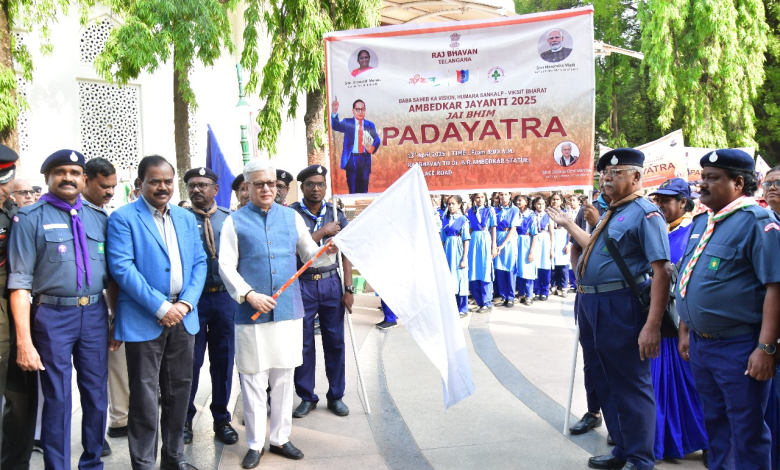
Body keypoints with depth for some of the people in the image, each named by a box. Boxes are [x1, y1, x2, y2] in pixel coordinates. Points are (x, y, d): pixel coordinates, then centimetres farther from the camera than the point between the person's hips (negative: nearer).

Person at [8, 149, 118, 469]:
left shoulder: (99, 218, 8)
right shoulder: (30, 218, -3)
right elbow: (20, 282, -8)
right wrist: (23, 341, -13)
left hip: (95, 314, 4)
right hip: (52, 315, -4)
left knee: (97, 396, 13)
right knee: (57, 399, 5)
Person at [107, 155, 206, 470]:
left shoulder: (186, 218, 12)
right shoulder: (123, 218, -4)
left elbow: (199, 263, 9)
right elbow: (122, 267, -13)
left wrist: (185, 303, -6)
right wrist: (160, 307, -17)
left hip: (183, 317, 5)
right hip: (144, 319, -5)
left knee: (179, 391, 13)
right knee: (145, 397, 2)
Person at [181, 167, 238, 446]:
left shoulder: (229, 219, 8)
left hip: (225, 297, 2)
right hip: (192, 298, -2)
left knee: (223, 360, 10)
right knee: (190, 361, 5)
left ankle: (221, 418, 25)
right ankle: (185, 418, 23)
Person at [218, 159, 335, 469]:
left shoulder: (292, 217, 10)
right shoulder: (235, 222, 2)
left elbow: (309, 255, 13)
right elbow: (226, 266, -5)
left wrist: (330, 252, -8)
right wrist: (248, 295, -18)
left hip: (289, 310, 3)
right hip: (252, 314, -3)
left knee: (283, 378, 11)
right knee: (254, 380, 4)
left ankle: (280, 438, 25)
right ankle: (255, 445, 17)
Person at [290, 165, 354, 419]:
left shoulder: (336, 214, 6)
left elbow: (346, 253, 5)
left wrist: (349, 288, -1)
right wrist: (324, 232, -13)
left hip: (331, 283, 2)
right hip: (301, 284, -2)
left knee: (335, 341, 6)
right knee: (303, 344, 6)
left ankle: (336, 395, 20)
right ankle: (306, 397, 20)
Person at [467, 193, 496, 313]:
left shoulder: (490, 211, 4)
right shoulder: (470, 211, 11)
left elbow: (493, 228, 0)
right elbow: (469, 229, 11)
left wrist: (494, 246, -6)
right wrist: (468, 243, 5)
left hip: (486, 241, -3)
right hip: (474, 241, 3)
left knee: (485, 272, -3)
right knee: (474, 273, 2)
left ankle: (487, 303, 5)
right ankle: (480, 302, 14)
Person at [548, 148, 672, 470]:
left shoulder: (645, 213, -13)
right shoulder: (613, 212, 14)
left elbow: (662, 270, -20)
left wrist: (652, 326, -25)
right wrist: (567, 224, 36)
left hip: (620, 307, -10)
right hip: (592, 307, 10)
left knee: (630, 385, 2)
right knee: (604, 382, 19)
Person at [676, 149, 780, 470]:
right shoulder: (701, 221, 11)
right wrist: (685, 330, 17)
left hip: (739, 347, -7)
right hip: (699, 344, 8)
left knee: (747, 432, 4)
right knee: (715, 423, 20)